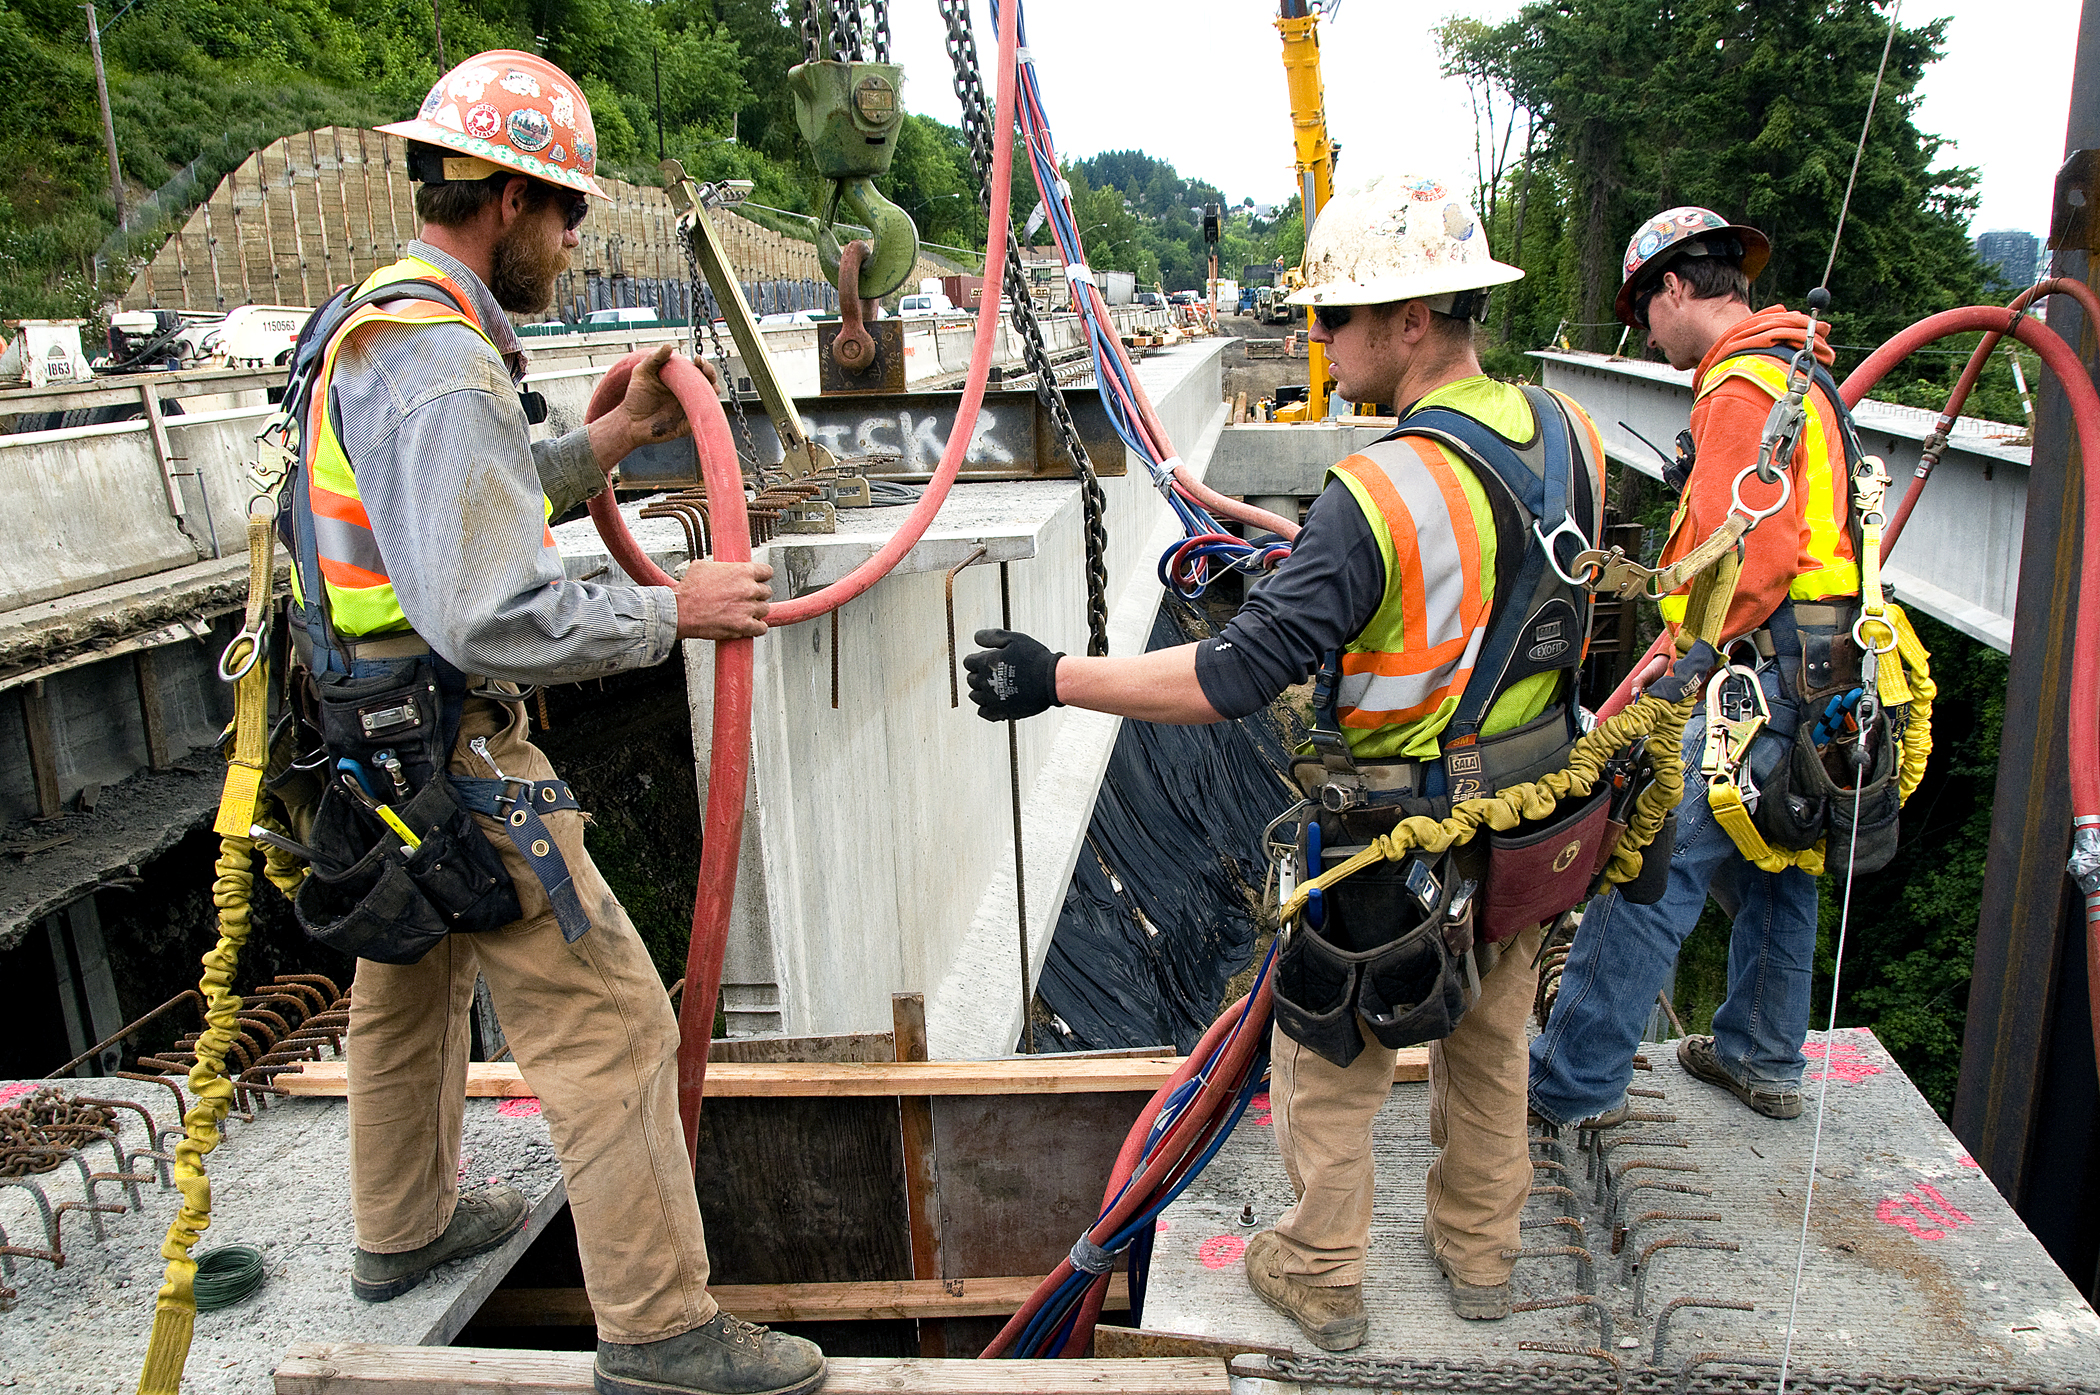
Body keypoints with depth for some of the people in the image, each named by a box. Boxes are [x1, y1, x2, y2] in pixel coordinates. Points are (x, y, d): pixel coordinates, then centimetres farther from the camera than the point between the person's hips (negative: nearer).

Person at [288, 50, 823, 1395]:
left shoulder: (379, 325, 9)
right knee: (609, 1020, -5)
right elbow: (492, 619, -31)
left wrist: (605, 444, 10)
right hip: (452, 760, -11)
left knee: (412, 982, 27)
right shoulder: (442, 366, -24)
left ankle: (403, 1227, 49)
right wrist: (673, 609, -21)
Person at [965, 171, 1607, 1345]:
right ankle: (1482, 1253, 46)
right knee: (1491, 1045, 26)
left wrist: (1057, 678, -23)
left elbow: (1234, 681, -30)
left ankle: (1323, 1282, 34)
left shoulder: (1380, 496, -29)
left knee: (1329, 1060, 16)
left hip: (1401, 846, -7)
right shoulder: (1567, 433, -5)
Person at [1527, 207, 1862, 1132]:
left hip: (1771, 671, -11)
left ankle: (1576, 1082, -2)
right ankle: (1762, 1059, 34)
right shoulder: (1799, 373, 20)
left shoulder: (1741, 384, -13)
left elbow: (1752, 554, -23)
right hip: (1826, 676, 11)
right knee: (1775, 866, 19)